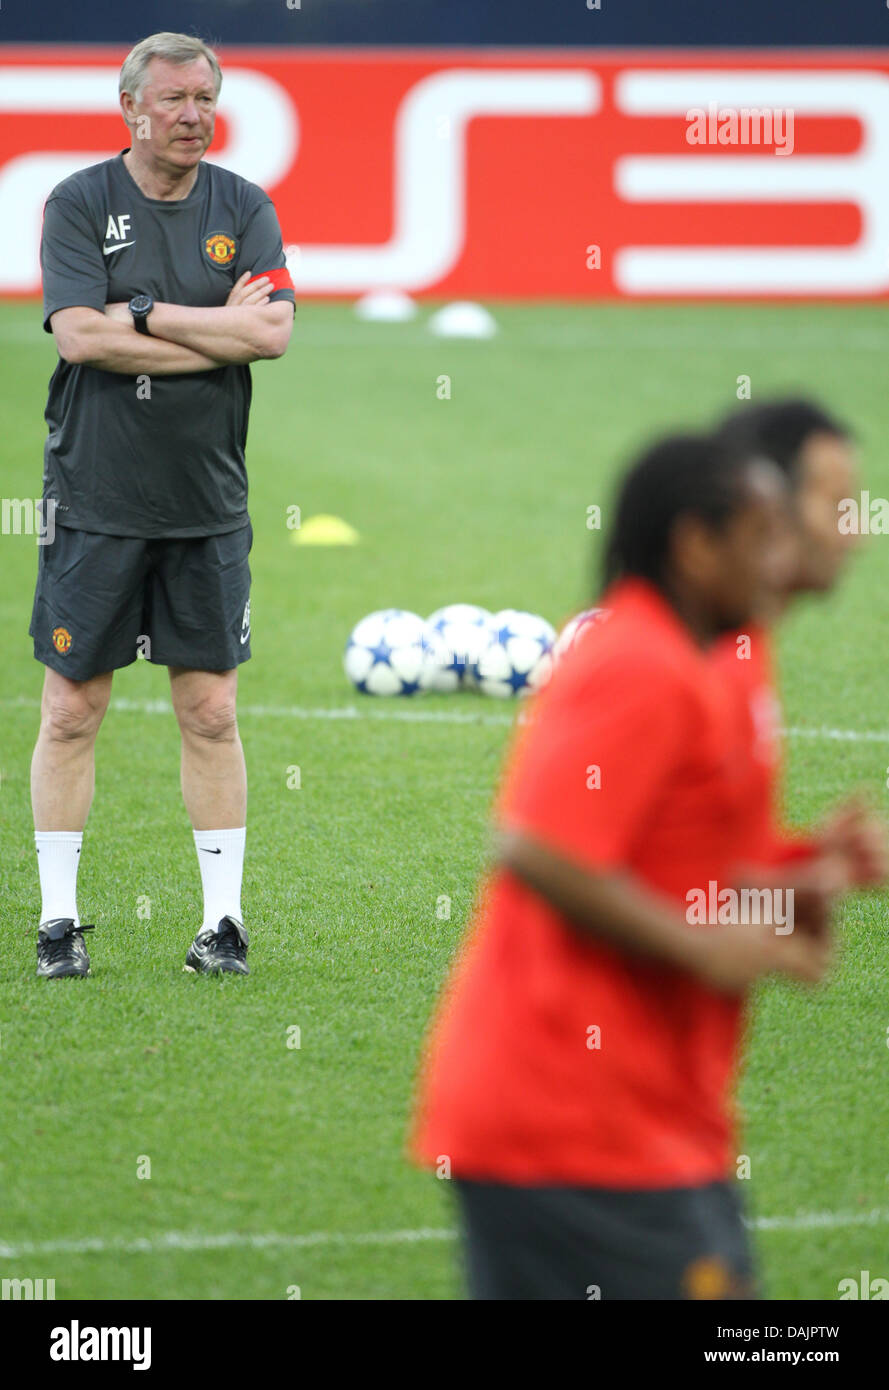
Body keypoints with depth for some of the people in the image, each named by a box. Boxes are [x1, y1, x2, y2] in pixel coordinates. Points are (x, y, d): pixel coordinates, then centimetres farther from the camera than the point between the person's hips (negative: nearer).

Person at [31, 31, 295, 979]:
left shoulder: (243, 209, 5)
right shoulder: (79, 204, -2)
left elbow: (273, 330, -9)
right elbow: (79, 335, -15)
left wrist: (147, 314, -13)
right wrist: (219, 333, -13)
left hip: (207, 505, 2)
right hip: (95, 500, -2)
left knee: (211, 712, 3)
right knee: (72, 711, 1)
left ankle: (223, 919, 9)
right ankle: (58, 919, 10)